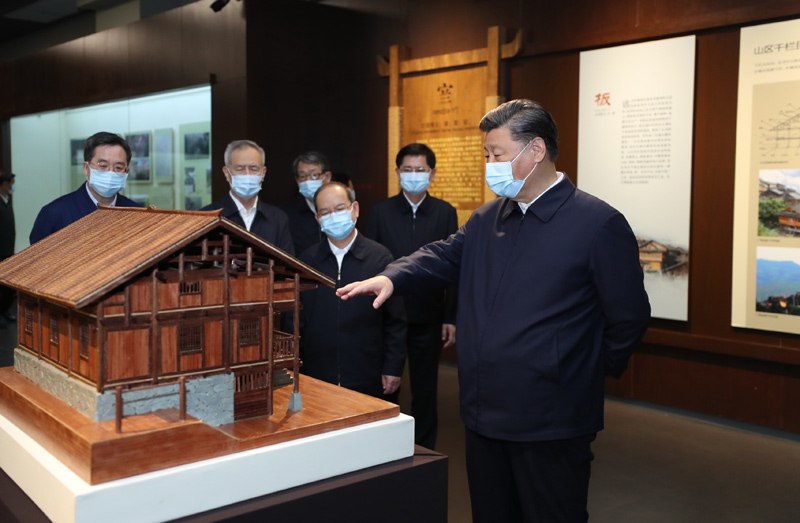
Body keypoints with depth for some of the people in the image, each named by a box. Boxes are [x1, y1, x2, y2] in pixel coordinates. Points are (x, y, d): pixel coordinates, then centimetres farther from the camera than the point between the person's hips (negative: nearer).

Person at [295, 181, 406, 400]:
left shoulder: (380, 257, 0)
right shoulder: (306, 261, 5)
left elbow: (395, 322, 1)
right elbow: (296, 320, 9)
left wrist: (393, 369, -3)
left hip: (368, 380, -1)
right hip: (316, 379, 2)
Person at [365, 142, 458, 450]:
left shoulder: (445, 213, 2)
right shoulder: (381, 211, 1)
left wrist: (451, 318, -1)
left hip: (428, 318, 1)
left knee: (425, 390, 10)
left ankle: (424, 451, 25)